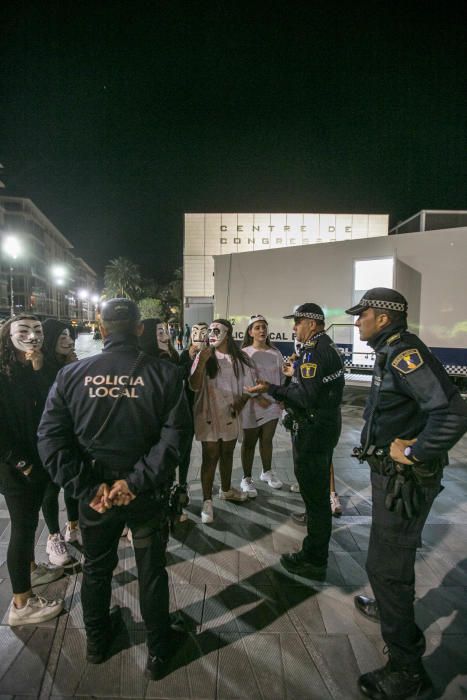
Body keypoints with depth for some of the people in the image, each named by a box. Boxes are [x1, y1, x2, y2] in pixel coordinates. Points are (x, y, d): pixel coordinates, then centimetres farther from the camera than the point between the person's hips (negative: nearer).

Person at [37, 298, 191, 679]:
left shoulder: (71, 374, -7)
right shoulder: (164, 373, -14)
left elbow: (51, 438, -11)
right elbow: (173, 436, -21)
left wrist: (88, 487, -12)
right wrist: (137, 482, -18)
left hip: (95, 492, 2)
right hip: (146, 492, -2)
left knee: (96, 568, 26)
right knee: (152, 571, 19)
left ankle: (96, 642, 49)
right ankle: (158, 651, 38)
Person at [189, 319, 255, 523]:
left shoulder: (241, 358, -1)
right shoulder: (204, 356, -9)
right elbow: (194, 386, -16)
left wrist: (240, 403, -11)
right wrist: (202, 362, -28)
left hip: (231, 414, 4)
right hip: (209, 414, -3)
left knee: (227, 453, 19)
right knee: (210, 456, 0)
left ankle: (226, 490, 40)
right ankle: (207, 501, 13)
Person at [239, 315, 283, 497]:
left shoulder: (276, 353, 4)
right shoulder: (244, 353, -9)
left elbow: (281, 376, 11)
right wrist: (257, 397, -19)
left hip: (273, 403, 4)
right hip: (252, 405, -4)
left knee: (267, 440, 17)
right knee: (249, 442, 7)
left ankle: (267, 472, 36)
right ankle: (246, 479, 20)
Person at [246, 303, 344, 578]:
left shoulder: (313, 351, -21)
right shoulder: (329, 346, 10)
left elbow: (307, 398, -27)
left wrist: (271, 389, -23)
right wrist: (297, 374, 22)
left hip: (314, 429, -11)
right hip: (327, 425, 11)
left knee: (314, 493, 1)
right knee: (320, 487, 26)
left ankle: (314, 560, 16)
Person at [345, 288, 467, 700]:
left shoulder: (405, 353, -24)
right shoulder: (392, 353, 7)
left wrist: (415, 453, -25)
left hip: (404, 479, -10)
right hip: (392, 473, 10)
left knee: (386, 565, 2)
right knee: (391, 554, 29)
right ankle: (391, 609, 53)